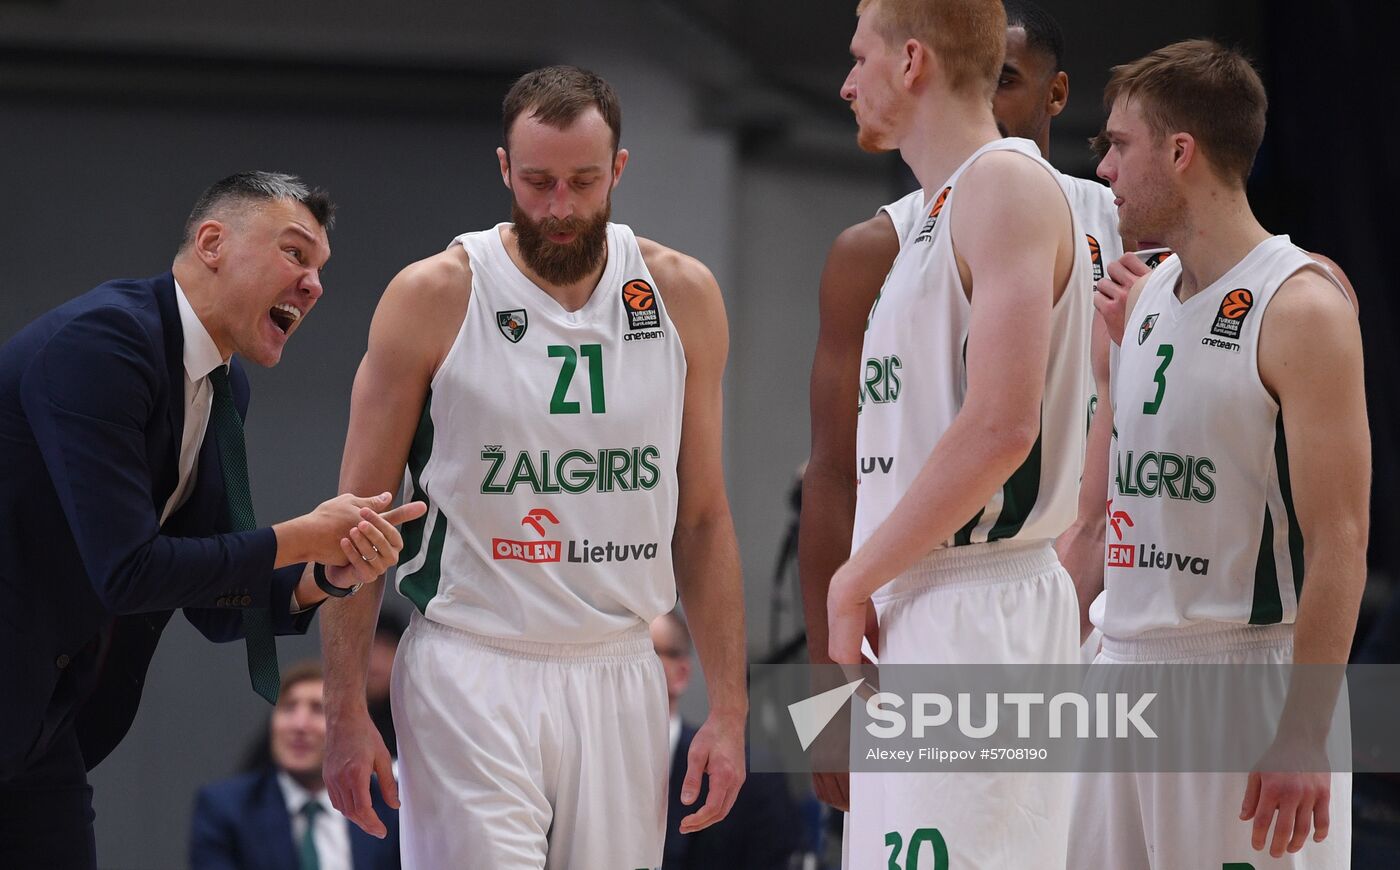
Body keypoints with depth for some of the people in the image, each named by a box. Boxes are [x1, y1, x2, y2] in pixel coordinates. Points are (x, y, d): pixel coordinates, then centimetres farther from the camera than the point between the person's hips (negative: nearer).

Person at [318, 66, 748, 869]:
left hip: (620, 678, 3)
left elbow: (704, 517, 10)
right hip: (472, 675, -3)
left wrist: (729, 710, 4)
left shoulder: (683, 298, 5)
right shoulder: (434, 298, -5)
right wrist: (346, 713, -6)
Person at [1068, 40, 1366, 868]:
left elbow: (1340, 541, -15)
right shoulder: (1143, 299, 14)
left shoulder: (1300, 306, -11)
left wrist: (1305, 735, -19)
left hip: (1247, 675, -8)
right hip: (1125, 670, 8)